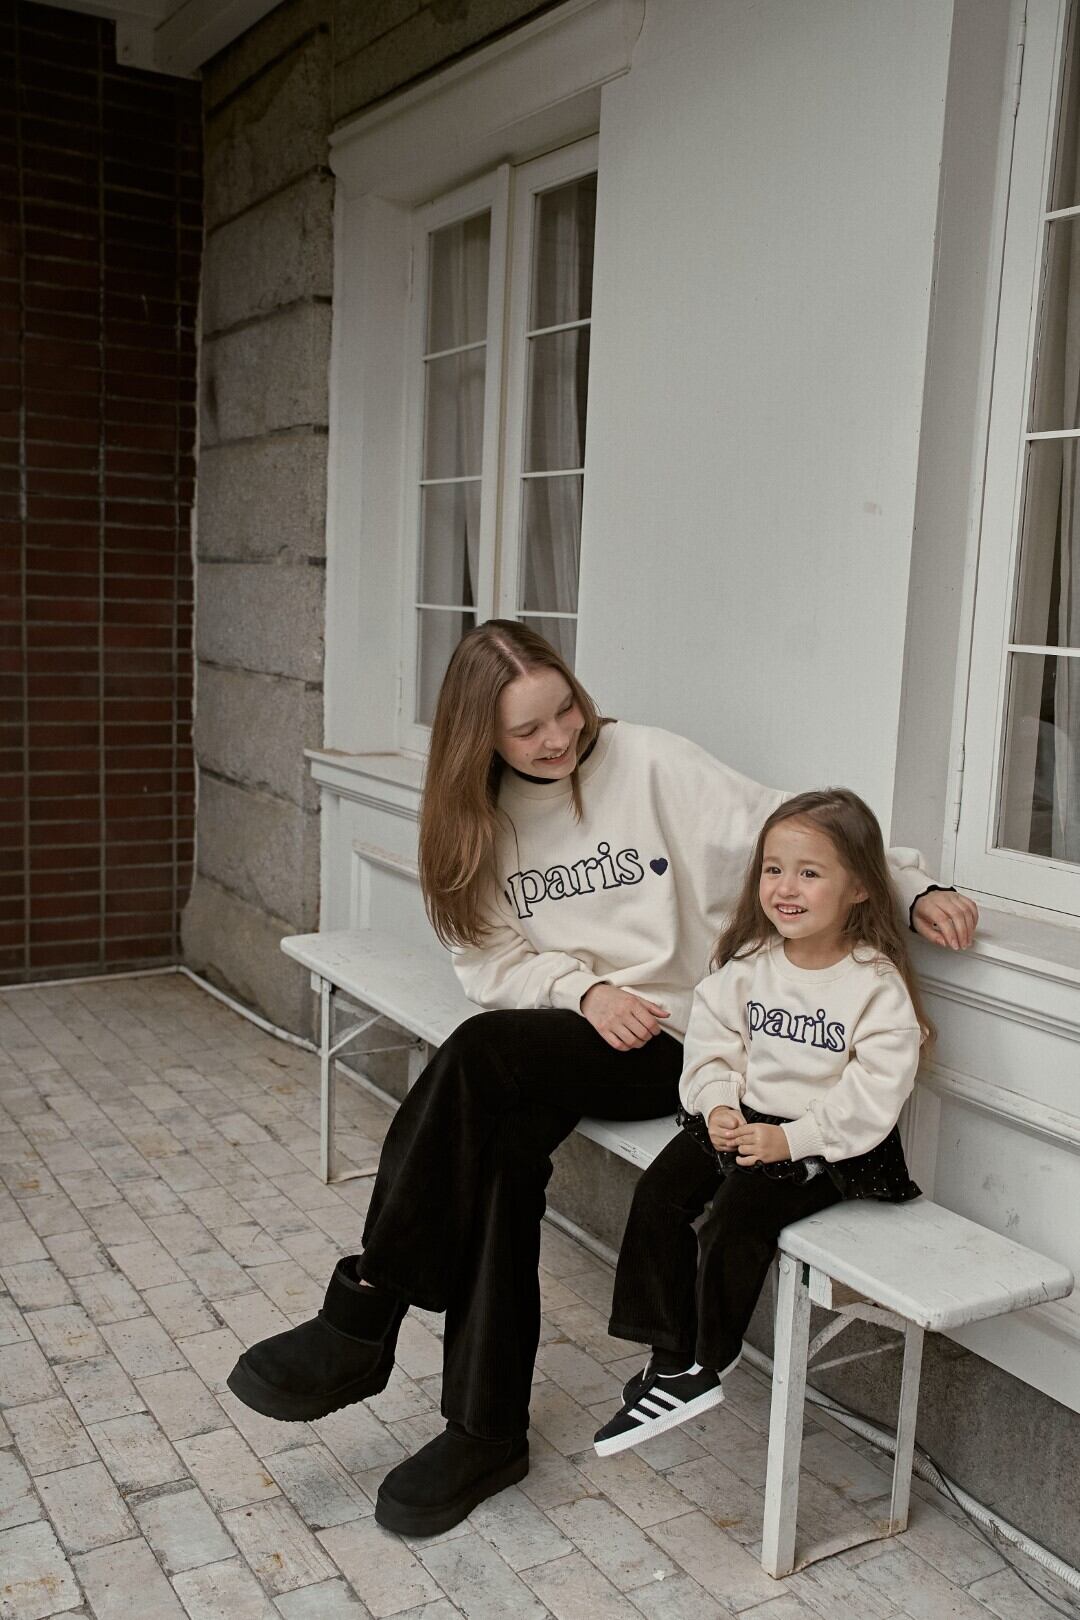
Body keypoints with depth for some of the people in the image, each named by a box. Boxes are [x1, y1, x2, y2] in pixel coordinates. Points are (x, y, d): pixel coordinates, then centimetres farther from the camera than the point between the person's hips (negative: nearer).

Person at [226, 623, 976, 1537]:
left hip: (673, 1042, -4)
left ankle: (362, 1323, -20)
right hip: (569, 1035, 4)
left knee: (484, 1054, -28)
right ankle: (486, 1431, -12)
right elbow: (493, 962, 4)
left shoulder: (648, 762, -5)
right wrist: (584, 989, -14)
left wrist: (911, 887, -13)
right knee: (507, 1139, -27)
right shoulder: (481, 815, 8)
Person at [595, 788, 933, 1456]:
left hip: (828, 1145, -6)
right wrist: (718, 1106, -12)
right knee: (658, 1194, -12)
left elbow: (874, 1096, -17)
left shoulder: (878, 985, -14)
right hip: (742, 1121, 6)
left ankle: (707, 1362, 0)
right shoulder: (750, 963, 3)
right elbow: (713, 1042, 6)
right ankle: (670, 1362, 0)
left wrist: (789, 1139, -22)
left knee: (736, 1219, -24)